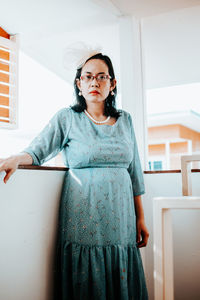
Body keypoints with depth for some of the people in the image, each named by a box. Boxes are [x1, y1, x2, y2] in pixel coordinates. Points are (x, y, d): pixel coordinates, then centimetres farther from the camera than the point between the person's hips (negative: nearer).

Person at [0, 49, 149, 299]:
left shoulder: (125, 120, 11)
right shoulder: (67, 118, 3)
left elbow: (134, 171, 12)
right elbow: (37, 150, -6)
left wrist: (140, 218, 11)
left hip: (120, 224, 3)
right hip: (83, 222, -3)